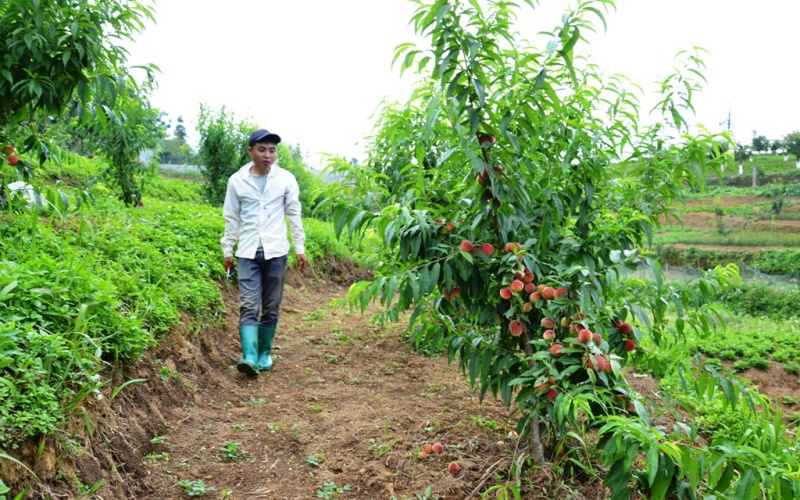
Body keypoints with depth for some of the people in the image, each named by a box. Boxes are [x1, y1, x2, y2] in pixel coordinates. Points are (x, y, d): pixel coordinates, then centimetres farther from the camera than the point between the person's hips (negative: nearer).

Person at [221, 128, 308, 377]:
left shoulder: (286, 179, 1)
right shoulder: (237, 180, 2)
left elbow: (294, 215, 6)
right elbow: (231, 218, 9)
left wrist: (300, 248, 5)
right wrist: (227, 249, 8)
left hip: (276, 252, 0)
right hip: (248, 253, 0)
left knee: (271, 307, 6)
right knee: (248, 305, -10)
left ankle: (265, 353, 20)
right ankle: (249, 356, -17)